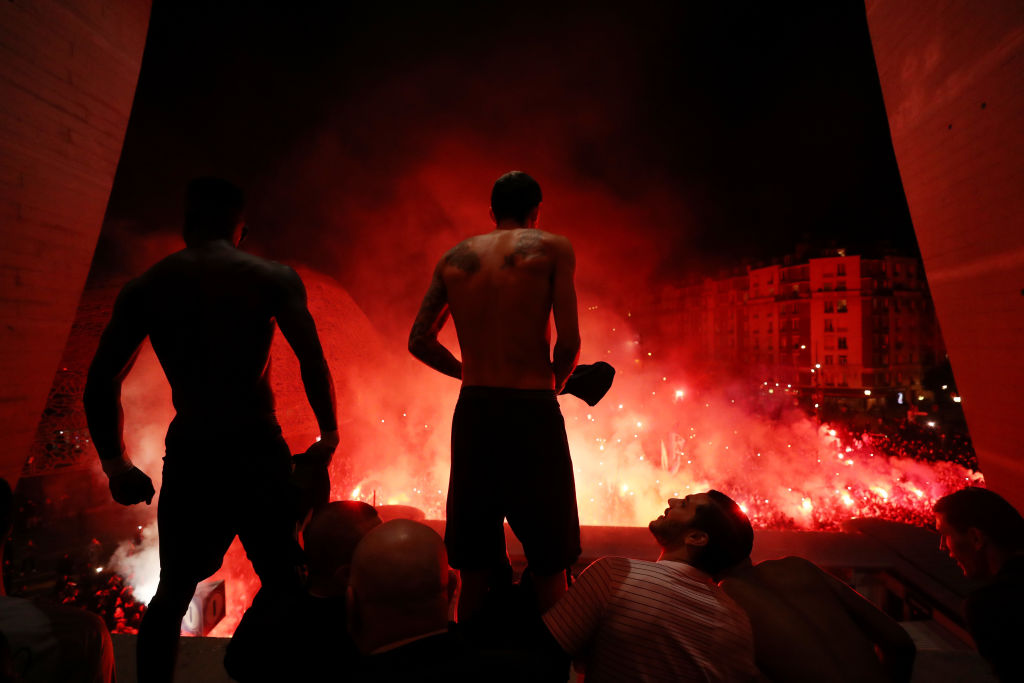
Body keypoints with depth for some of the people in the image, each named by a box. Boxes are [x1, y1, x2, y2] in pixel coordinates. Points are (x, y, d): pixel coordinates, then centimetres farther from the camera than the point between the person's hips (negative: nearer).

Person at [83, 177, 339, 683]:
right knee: (284, 585, 10)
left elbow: (101, 381, 7)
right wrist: (328, 436, 0)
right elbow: (312, 362, -10)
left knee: (173, 591, 22)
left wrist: (115, 463, 17)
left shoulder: (143, 289, 8)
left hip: (188, 455, 3)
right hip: (257, 450, -3)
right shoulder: (274, 278, -1)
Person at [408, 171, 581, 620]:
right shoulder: (553, 248, 1)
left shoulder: (454, 257, 11)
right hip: (532, 412, -4)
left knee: (474, 567, 15)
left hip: (472, 411, 4)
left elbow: (420, 341, 10)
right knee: (549, 566, 9)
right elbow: (569, 342, -8)